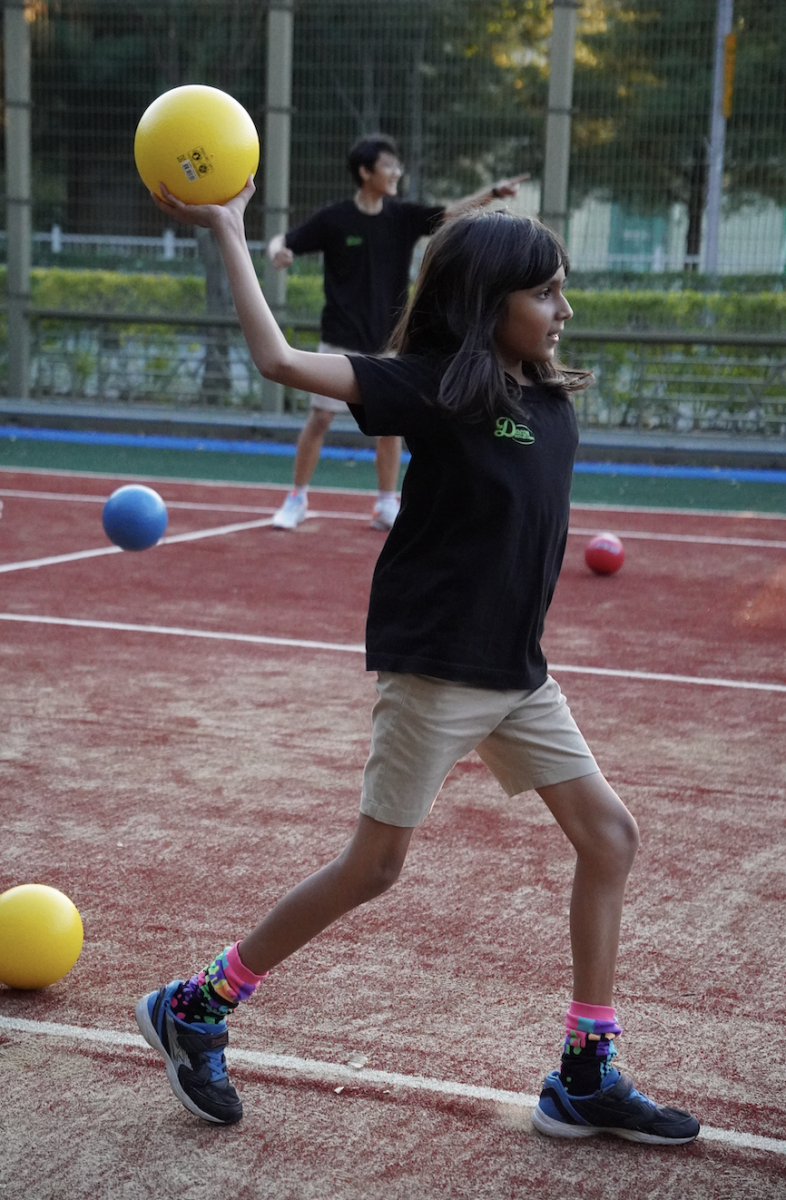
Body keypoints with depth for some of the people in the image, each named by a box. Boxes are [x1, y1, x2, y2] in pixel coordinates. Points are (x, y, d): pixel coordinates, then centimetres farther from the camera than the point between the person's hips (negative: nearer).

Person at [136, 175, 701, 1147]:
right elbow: (281, 360, -20)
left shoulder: (550, 397, 6)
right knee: (373, 867, 0)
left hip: (518, 673, 8)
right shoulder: (434, 387, -14)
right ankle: (193, 1010, 17)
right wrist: (228, 234, -15)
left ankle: (585, 1081, 16)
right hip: (435, 666, -8)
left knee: (608, 839, 6)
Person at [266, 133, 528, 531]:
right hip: (342, 341, -3)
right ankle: (297, 499, 13)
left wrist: (494, 192, -23)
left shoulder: (402, 216, 0)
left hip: (387, 341, 3)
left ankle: (387, 505, 16)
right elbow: (284, 241, -2)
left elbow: (451, 212, -10)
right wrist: (277, 252, -26)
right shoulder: (334, 219, -8)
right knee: (320, 419, 0)